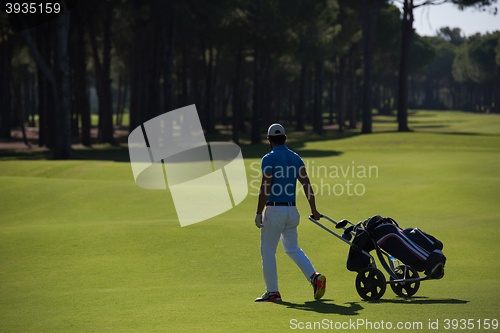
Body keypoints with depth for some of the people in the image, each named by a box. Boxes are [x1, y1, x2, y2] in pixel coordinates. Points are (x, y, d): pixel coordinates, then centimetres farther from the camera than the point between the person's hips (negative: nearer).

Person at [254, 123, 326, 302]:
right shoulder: (295, 158, 9)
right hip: (292, 210, 6)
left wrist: (258, 213, -11)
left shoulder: (269, 159, -10)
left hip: (274, 210, -6)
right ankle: (314, 277, -3)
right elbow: (307, 184, 5)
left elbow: (265, 189, -16)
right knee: (292, 248, 16)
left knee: (268, 251, 3)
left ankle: (272, 291, 5)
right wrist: (313, 209, 7)